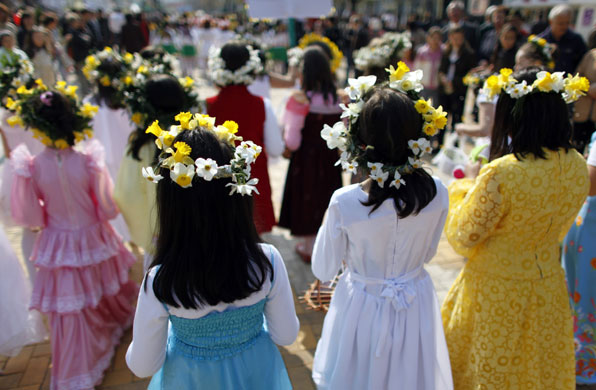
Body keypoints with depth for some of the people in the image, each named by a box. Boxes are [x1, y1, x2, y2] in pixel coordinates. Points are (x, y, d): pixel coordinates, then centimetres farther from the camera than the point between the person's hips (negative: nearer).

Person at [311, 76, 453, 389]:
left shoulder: (343, 203, -29)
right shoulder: (437, 194, -20)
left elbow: (323, 271, -12)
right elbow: (428, 253, -1)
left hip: (362, 310, -2)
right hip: (416, 307, 3)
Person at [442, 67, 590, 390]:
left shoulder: (501, 174, -30)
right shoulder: (578, 167, -8)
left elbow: (462, 239, -16)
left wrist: (466, 186, -2)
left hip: (497, 295, -6)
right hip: (548, 288, 6)